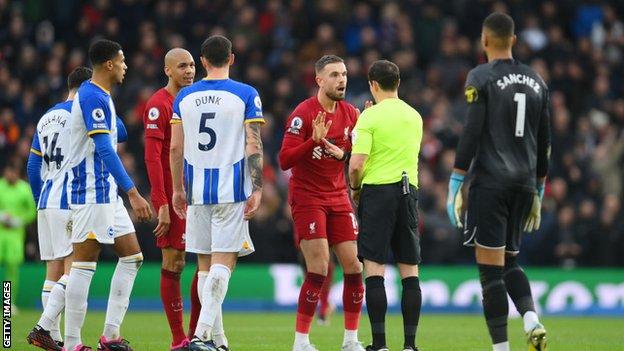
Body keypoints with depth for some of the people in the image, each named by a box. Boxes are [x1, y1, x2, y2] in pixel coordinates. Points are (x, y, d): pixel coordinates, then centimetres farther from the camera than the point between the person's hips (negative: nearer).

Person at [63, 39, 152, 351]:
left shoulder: (99, 96, 17)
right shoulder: (93, 97, -15)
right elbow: (105, 150, -22)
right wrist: (133, 193, -25)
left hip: (107, 193, 10)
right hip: (92, 193, -10)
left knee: (131, 256, 8)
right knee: (84, 264, -7)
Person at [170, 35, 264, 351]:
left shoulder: (184, 97, 6)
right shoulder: (246, 95, -4)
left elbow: (175, 148, 7)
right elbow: (253, 146, -9)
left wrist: (177, 189, 16)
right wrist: (256, 190, -6)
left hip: (197, 191, 3)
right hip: (232, 191, -3)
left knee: (206, 265, 11)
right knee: (223, 263, -5)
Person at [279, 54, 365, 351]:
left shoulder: (350, 113, 5)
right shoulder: (303, 114, -12)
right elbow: (284, 160, -17)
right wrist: (314, 141, -29)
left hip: (338, 198, 6)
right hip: (307, 198, -6)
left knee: (354, 266, 0)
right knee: (319, 269, -14)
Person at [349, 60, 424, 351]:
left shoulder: (371, 117, -7)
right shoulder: (414, 117, 11)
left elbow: (356, 164, -14)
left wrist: (355, 188, 6)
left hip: (377, 191, -5)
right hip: (409, 191, 5)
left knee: (374, 268, -4)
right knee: (409, 270, 5)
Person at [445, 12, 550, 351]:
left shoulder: (481, 77, -5)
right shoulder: (535, 81, 13)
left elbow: (471, 133, -11)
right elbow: (544, 141, 17)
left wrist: (456, 182, -8)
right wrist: (538, 190, 24)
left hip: (490, 183, -6)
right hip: (523, 184, 6)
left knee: (491, 268, -4)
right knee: (509, 263, 18)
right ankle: (532, 321, -7)